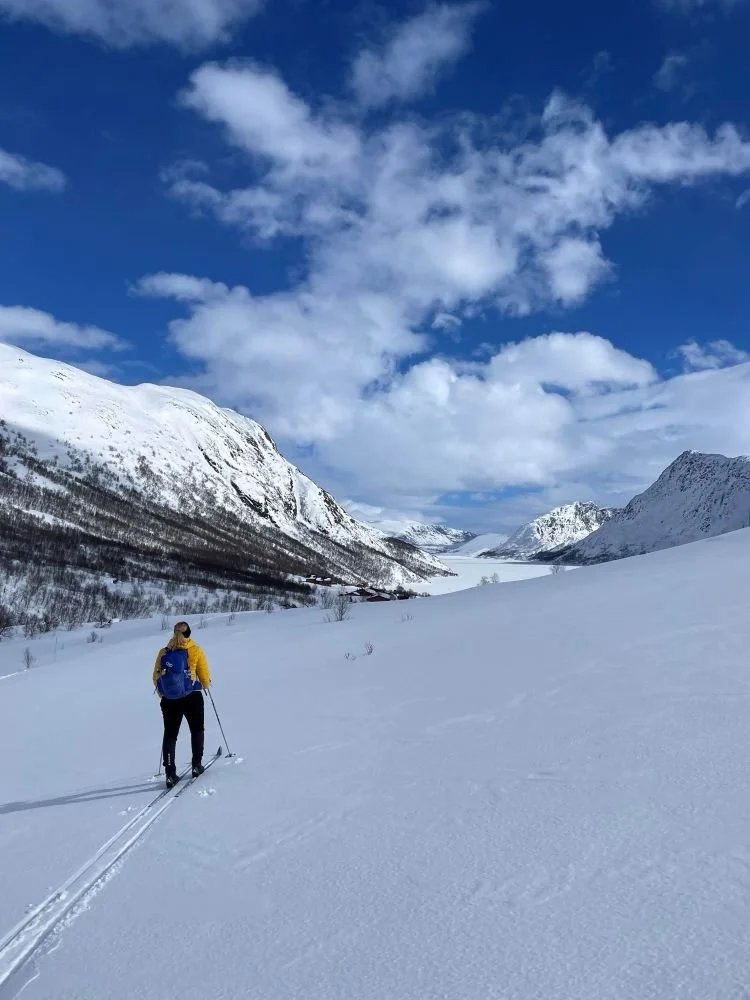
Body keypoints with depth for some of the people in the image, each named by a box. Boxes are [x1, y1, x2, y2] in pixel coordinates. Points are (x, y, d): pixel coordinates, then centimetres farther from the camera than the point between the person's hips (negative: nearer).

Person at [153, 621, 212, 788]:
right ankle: (197, 765, 19)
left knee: (170, 735, 10)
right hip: (191, 697, -2)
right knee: (197, 730, 20)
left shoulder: (163, 652, 0)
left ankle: (170, 774, 6)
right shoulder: (195, 651, -7)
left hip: (169, 699, 2)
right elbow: (205, 677, -5)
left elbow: (156, 677, 4)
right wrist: (206, 685, 17)